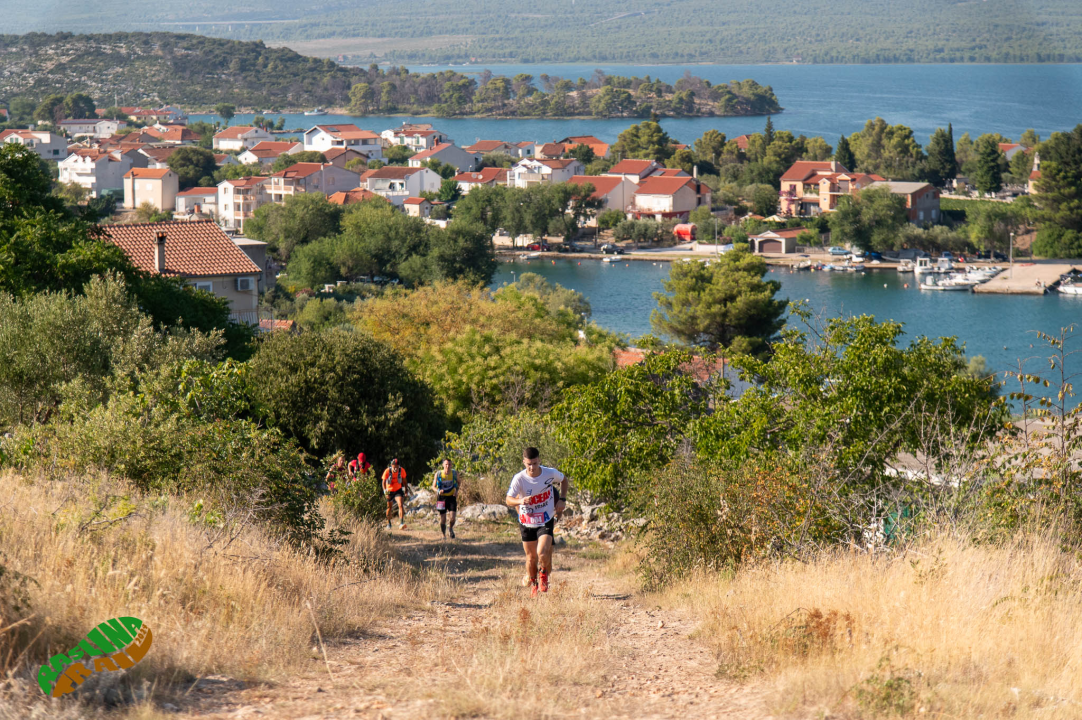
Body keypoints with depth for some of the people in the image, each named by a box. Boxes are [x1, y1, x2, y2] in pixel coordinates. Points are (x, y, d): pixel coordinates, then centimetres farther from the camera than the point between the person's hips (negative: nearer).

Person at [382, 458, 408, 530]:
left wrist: (406, 491, 5)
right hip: (390, 491, 0)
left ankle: (401, 523, -28)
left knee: (401, 505, -21)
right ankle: (388, 523, 34)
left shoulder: (402, 470, -17)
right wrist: (385, 491, -30)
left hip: (398, 490, 0)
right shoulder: (387, 471, -22)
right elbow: (384, 482, -16)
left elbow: (404, 480, -1)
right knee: (389, 507, 11)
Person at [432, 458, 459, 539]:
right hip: (442, 498, 0)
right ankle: (444, 535, 24)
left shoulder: (455, 473, -3)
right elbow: (433, 487, 2)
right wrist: (438, 491, -19)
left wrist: (456, 491, -1)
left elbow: (458, 483, 17)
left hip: (452, 497, 0)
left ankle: (451, 529, 22)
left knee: (452, 518, -11)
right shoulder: (438, 474, -6)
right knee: (443, 519, 1)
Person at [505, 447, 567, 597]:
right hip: (527, 522, 1)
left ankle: (544, 575, 13)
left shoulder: (551, 473, -13)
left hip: (546, 522, -1)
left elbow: (563, 480, 10)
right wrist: (520, 501, -37)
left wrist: (562, 499, -1)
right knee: (531, 557, 11)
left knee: (543, 553, -19)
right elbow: (509, 500, -16)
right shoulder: (519, 479, -17)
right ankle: (533, 584, 37)